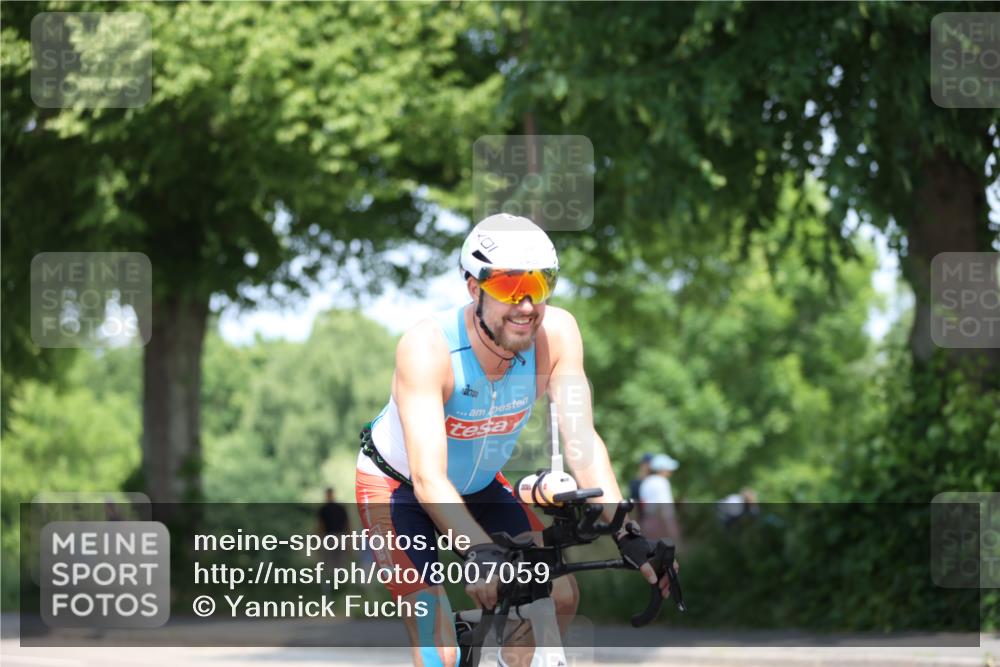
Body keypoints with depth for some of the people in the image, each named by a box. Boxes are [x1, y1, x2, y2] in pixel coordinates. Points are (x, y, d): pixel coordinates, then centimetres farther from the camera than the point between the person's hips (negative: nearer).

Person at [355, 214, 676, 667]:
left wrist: (628, 538, -37)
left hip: (479, 485, 5)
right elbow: (429, 477, -43)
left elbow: (581, 443, -25)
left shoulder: (556, 332, -24)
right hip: (399, 488, -5)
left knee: (560, 596, -8)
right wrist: (480, 553, -58)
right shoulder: (428, 347, -36)